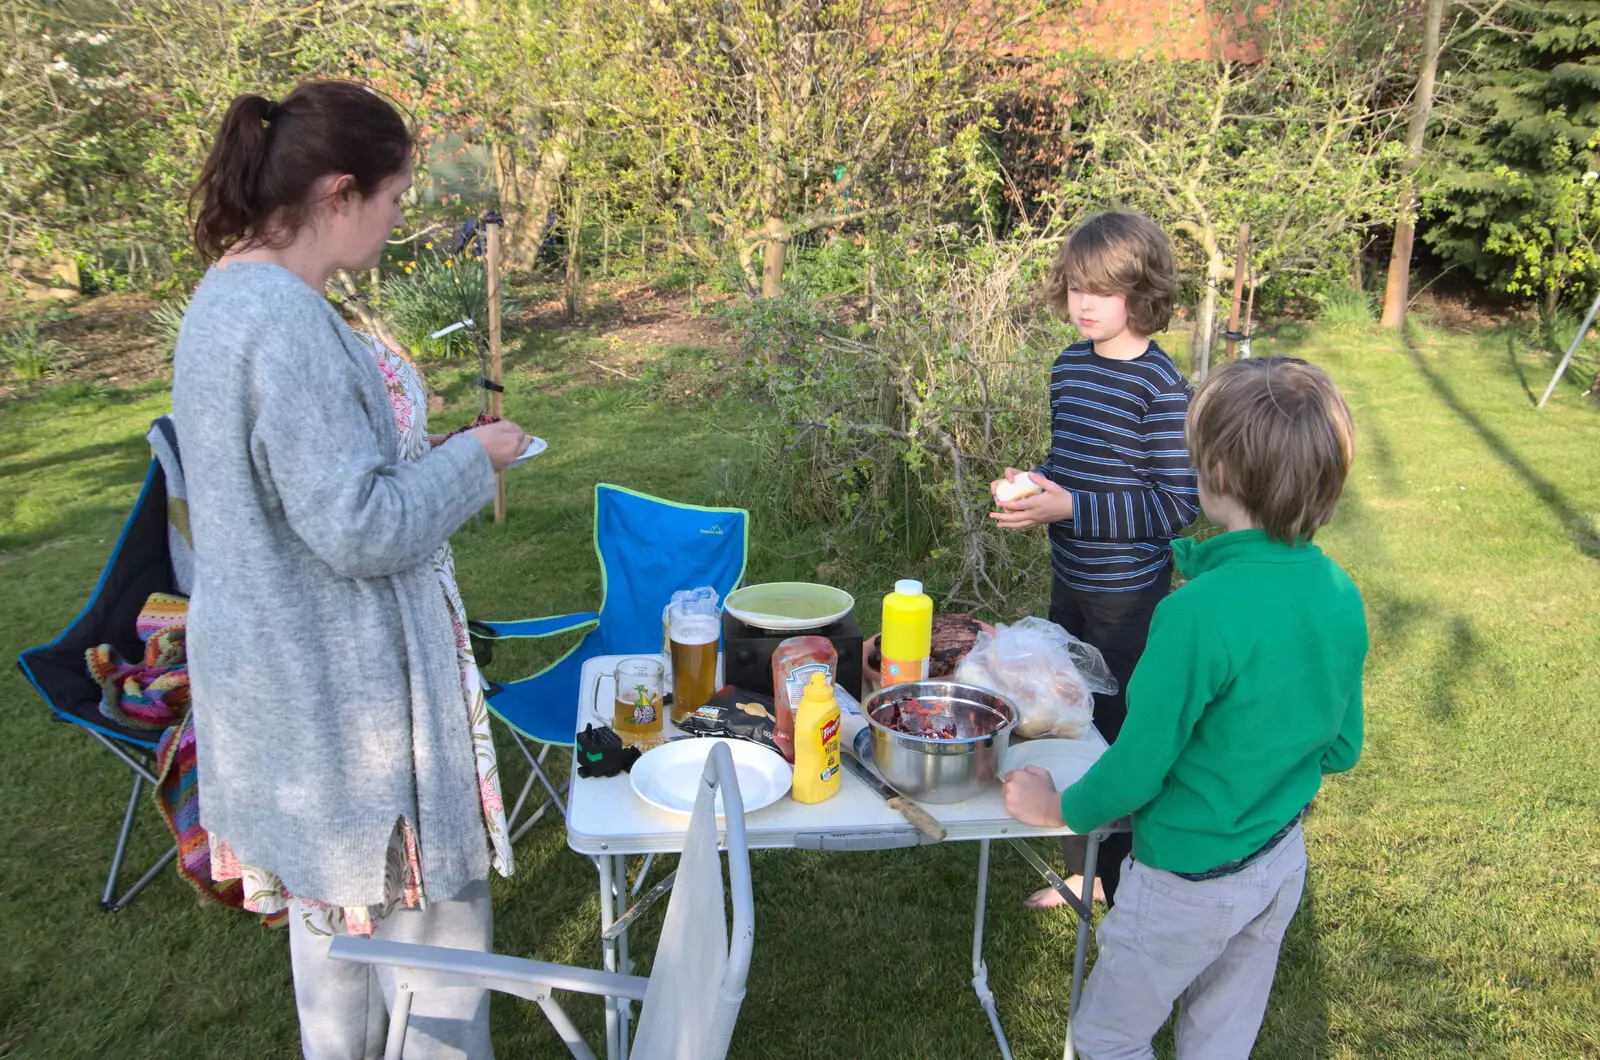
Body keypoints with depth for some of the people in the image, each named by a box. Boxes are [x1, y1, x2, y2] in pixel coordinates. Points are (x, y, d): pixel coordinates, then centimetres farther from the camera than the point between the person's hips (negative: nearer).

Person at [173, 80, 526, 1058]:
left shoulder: (228, 296, 7)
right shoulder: (288, 322, -25)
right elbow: (360, 529, -25)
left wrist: (436, 457, 12)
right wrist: (473, 459, -11)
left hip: (279, 665, 10)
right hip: (344, 678, -10)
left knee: (330, 888, 24)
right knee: (425, 897, 6)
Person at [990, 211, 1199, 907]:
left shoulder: (1159, 388, -18)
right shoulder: (1069, 367, 4)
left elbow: (1178, 503, -20)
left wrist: (1072, 509, -25)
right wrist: (1032, 487, -5)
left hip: (1129, 594, -8)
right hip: (1069, 581, 8)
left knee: (1122, 739, 4)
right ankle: (1082, 870, 39)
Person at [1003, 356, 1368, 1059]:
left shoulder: (1198, 613, -32)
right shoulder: (1342, 598, -9)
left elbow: (1137, 768, -23)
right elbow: (1342, 749, 4)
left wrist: (1059, 807, -4)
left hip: (1189, 882, -7)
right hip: (1282, 865, 7)